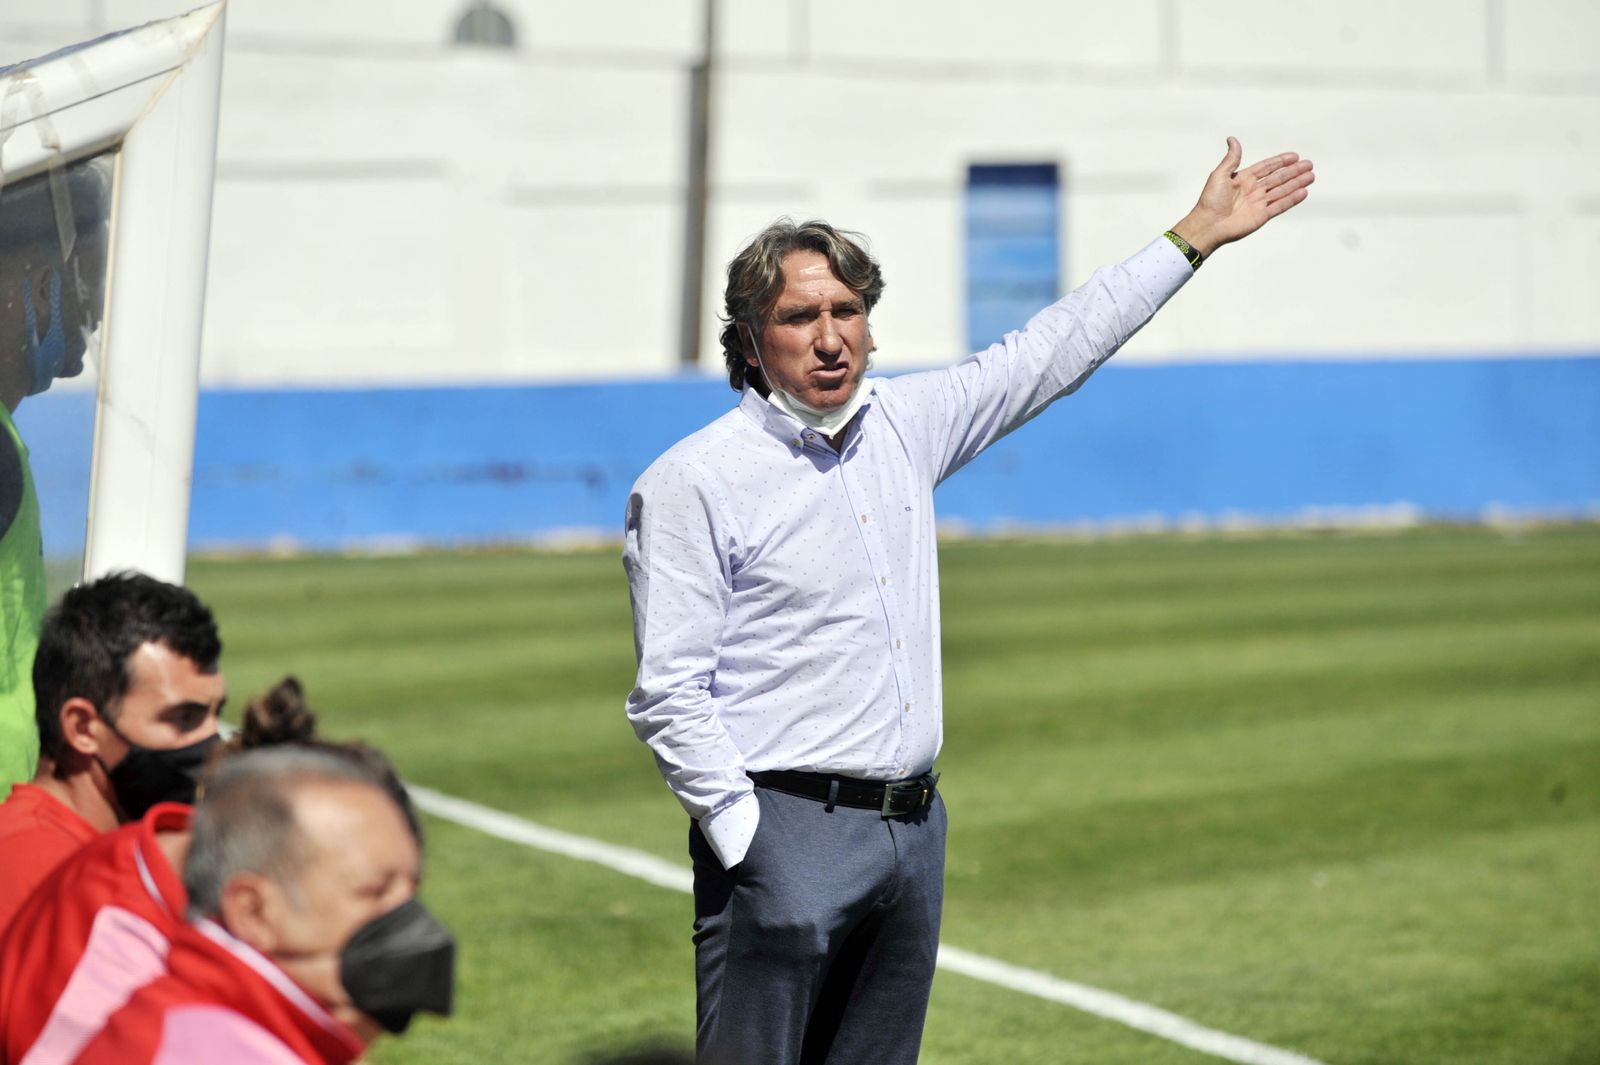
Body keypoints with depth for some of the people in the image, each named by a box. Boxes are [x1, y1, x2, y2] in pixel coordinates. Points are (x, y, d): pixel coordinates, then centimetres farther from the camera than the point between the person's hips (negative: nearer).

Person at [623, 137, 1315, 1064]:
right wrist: (746, 845, -17)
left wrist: (1197, 233, 23)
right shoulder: (691, 484, -8)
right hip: (784, 835, -6)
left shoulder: (905, 425, 12)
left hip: (915, 827, 7)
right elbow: (669, 695, -11)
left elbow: (1051, 354, 21)